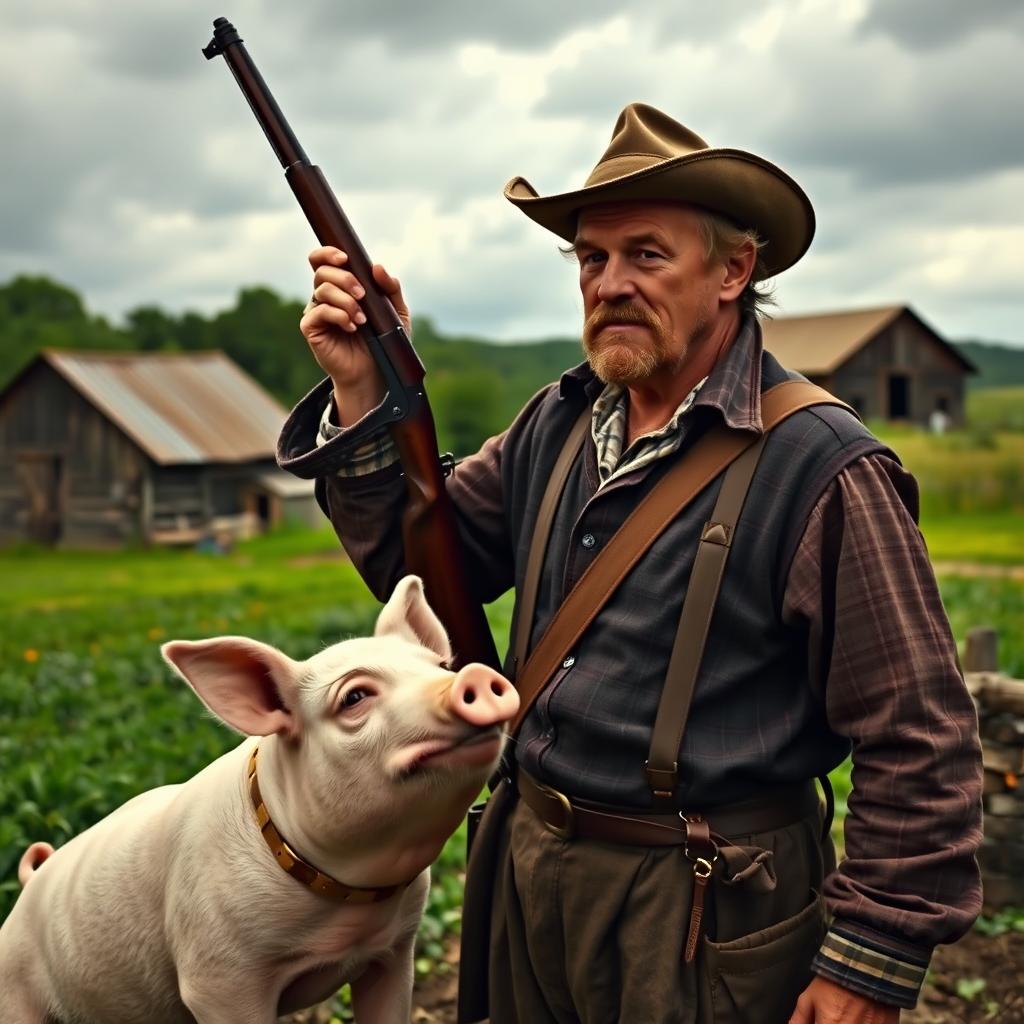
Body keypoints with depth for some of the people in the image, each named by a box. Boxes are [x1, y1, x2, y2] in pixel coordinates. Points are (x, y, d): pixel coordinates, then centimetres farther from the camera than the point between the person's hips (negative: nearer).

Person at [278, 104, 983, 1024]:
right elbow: (415, 564, 6)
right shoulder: (556, 425, 2)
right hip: (534, 873, 6)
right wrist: (361, 393, -6)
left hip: (707, 912, -6)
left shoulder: (823, 468, -17)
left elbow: (920, 743, -15)